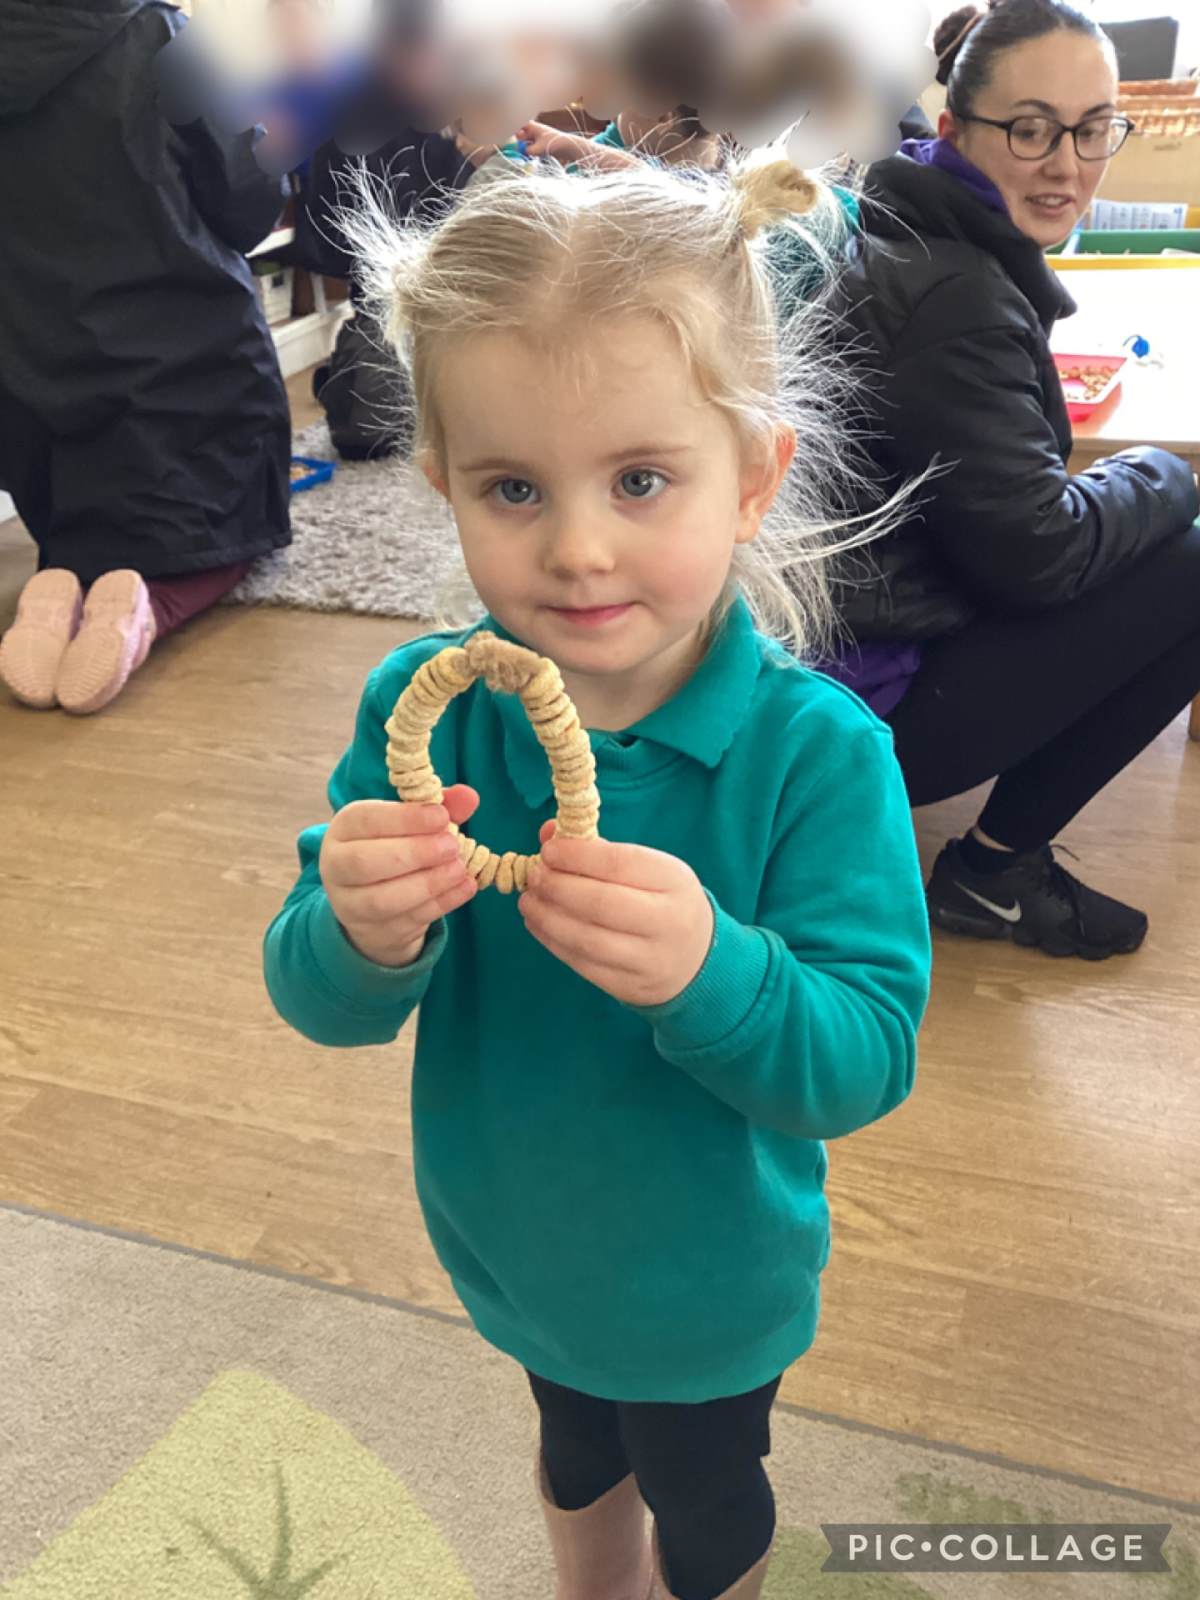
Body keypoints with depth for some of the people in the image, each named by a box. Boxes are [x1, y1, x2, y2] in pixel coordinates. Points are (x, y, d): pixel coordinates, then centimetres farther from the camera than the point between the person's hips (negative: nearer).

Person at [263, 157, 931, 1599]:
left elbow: (863, 1061, -30)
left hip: (705, 1272, -2)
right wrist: (365, 938, -42)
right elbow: (313, 1001, -19)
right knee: (575, 1449, 35)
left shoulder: (816, 750, -29)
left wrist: (709, 968, -50)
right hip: (511, 1239, 3)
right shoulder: (423, 707, -21)